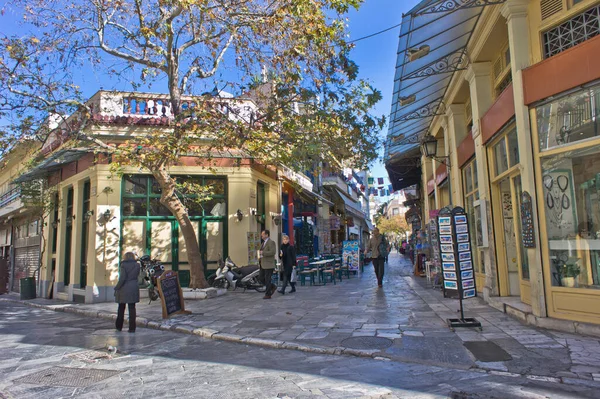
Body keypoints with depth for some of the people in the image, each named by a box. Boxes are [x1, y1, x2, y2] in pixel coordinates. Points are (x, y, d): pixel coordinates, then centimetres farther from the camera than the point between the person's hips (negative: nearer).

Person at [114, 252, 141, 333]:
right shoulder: (137, 265, 3)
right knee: (132, 308, 5)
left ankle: (119, 326, 22)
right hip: (133, 289, 3)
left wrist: (117, 287, -6)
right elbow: (137, 275, 8)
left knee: (121, 308, 12)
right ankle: (132, 328, 4)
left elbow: (122, 278, -14)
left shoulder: (123, 265, -9)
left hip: (124, 289, -3)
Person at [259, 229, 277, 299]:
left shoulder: (271, 242, -11)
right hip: (263, 264, 9)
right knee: (262, 279, 9)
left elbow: (273, 252, -22)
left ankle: (268, 294, 5)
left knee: (267, 279, -4)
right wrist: (260, 257, 11)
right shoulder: (263, 243, 18)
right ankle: (273, 287, 25)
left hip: (268, 264, -9)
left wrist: (263, 253, -22)